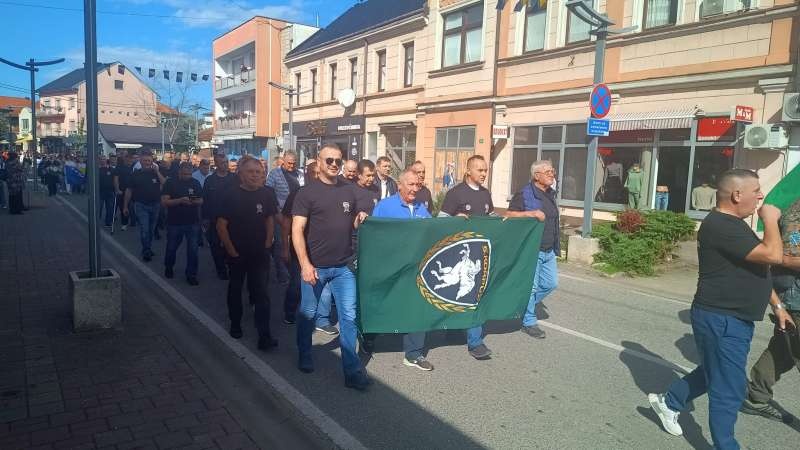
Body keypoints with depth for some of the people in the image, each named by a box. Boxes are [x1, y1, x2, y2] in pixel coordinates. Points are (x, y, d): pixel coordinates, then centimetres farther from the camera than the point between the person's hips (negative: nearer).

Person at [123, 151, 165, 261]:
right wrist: (125, 206, 5)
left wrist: (157, 172, -18)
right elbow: (129, 190, 5)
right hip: (141, 205, -2)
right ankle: (146, 252, 1)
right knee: (144, 230, -8)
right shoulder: (136, 174, 0)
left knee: (151, 230, 12)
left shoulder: (156, 173, 2)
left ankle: (147, 248, 28)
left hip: (155, 205, 2)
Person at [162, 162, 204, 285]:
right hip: (174, 222, -1)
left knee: (193, 249, -1)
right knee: (172, 247, 16)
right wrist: (180, 200, -25)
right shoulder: (170, 183, -5)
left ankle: (191, 275, 10)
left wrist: (195, 202, -17)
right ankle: (168, 268, 41)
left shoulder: (196, 183, 3)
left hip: (193, 222, 1)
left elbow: (201, 200, 7)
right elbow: (164, 202, -11)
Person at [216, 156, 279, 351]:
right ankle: (235, 325, 36)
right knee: (235, 289, 17)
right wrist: (231, 250, -10)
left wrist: (268, 243, 0)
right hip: (237, 253, 0)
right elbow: (221, 225, -8)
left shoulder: (266, 194, -3)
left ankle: (264, 336, -4)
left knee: (261, 293, -4)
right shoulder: (232, 195, -10)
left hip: (260, 253, 1)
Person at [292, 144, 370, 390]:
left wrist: (359, 220, -3)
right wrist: (305, 264, -22)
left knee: (349, 317, 2)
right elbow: (297, 230, -12)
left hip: (343, 266, 3)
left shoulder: (348, 191, 7)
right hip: (315, 265, -3)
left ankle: (352, 371, 9)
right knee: (308, 314, 13)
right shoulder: (307, 193, -6)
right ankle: (305, 358, 36)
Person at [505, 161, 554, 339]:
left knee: (551, 283, 13)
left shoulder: (551, 194, 12)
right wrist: (532, 213, -26)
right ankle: (529, 323, 14)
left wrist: (555, 247, 21)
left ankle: (525, 304, 32)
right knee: (531, 286, 0)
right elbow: (509, 215, -15)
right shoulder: (524, 194, -11)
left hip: (548, 250, 8)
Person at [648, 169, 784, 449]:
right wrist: (770, 220, -14)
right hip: (722, 320, -11)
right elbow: (773, 256, -28)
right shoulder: (721, 226, -22)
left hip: (733, 319, 11)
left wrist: (776, 304, 20)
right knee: (729, 389, 1)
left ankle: (668, 402, 39)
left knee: (713, 373, 25)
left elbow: (756, 272, 20)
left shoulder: (732, 224, 12)